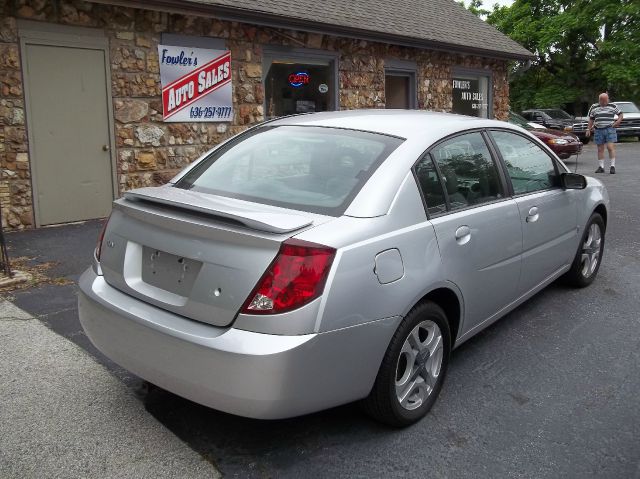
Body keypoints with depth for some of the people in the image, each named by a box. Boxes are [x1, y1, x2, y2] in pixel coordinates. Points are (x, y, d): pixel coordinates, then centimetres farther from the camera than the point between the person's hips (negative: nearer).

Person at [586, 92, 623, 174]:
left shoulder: (613, 106, 6)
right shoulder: (594, 108, 11)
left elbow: (620, 114, 12)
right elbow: (591, 119, 17)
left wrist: (618, 121, -5)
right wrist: (588, 129, 10)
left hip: (610, 129, -2)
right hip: (599, 130, 2)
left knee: (610, 147, -11)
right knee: (600, 149, 6)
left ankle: (612, 166, -7)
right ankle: (601, 167, 12)